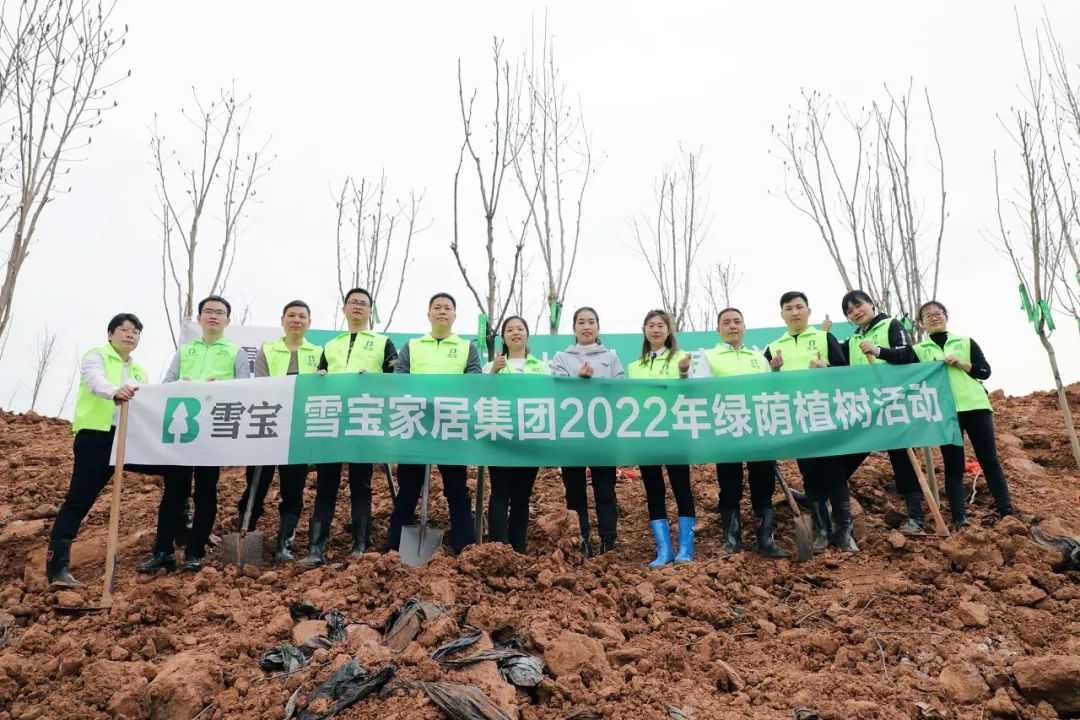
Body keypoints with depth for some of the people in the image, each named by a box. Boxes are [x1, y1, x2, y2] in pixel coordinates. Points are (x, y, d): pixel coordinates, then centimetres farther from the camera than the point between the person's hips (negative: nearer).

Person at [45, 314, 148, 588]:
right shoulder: (96, 356, 3)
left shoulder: (139, 372, 24)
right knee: (79, 499, -10)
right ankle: (57, 567, -7)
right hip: (96, 435, -6)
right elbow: (95, 381, -19)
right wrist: (115, 392, -42)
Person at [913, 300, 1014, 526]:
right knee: (953, 466, -1)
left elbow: (985, 371, 6)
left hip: (976, 406, 1)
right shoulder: (918, 350, 10)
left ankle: (1007, 513, 4)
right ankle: (959, 517, -2)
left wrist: (960, 363, -8)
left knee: (990, 460, 1)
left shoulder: (966, 342, 12)